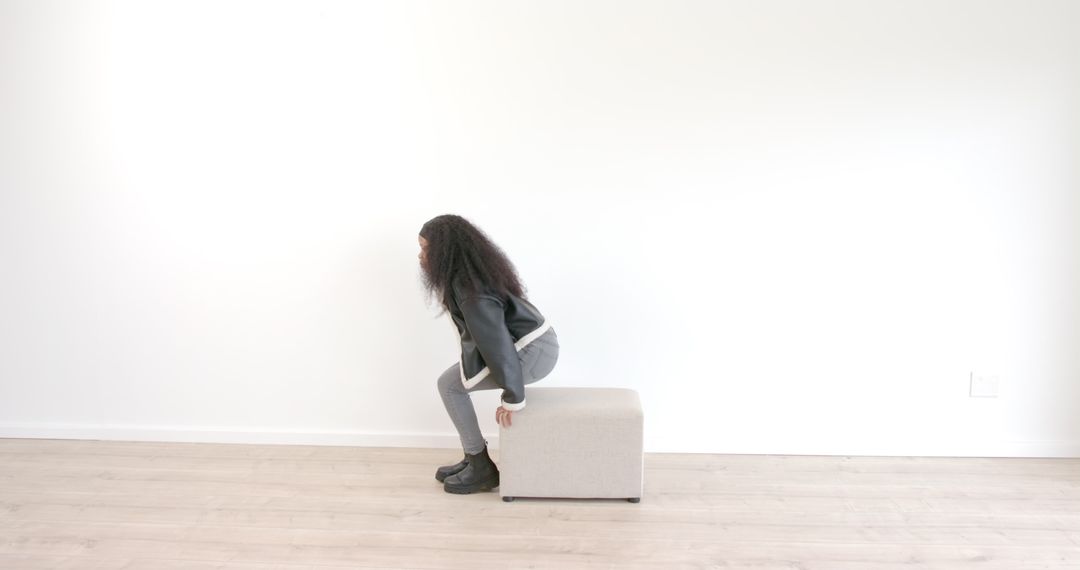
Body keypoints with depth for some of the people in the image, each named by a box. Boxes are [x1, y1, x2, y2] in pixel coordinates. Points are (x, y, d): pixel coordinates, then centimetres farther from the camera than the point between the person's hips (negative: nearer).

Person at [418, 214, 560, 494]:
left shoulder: (470, 288, -23)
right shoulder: (473, 270, 8)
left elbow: (495, 341, -25)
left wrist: (512, 399, -21)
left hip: (532, 351, -10)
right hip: (533, 343, 10)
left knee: (449, 384, -3)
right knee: (454, 380, 13)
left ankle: (482, 469, 6)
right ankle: (473, 459, 20)